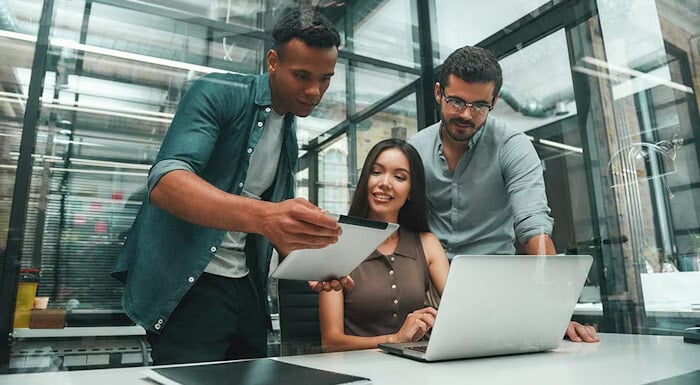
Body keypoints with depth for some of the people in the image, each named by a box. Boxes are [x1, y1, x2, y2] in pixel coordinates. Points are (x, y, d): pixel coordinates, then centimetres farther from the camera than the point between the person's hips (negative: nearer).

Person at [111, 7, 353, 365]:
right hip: (187, 283, -7)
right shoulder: (217, 93, -11)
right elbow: (165, 183, -26)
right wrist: (262, 216, -42)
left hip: (246, 287, 7)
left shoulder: (290, 137, 11)